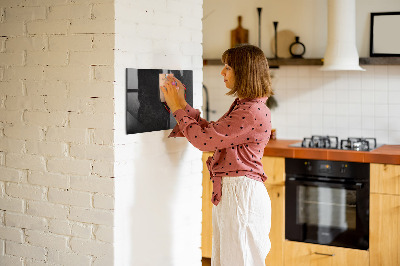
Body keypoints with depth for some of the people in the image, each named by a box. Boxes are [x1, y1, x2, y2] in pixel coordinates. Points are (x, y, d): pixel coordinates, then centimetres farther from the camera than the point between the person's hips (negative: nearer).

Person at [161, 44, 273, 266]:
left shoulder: (253, 112, -20)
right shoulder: (242, 106, 13)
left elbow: (204, 139, -19)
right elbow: (210, 131, 17)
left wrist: (177, 108, -7)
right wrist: (182, 104, 15)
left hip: (242, 193, -10)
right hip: (228, 192, 10)